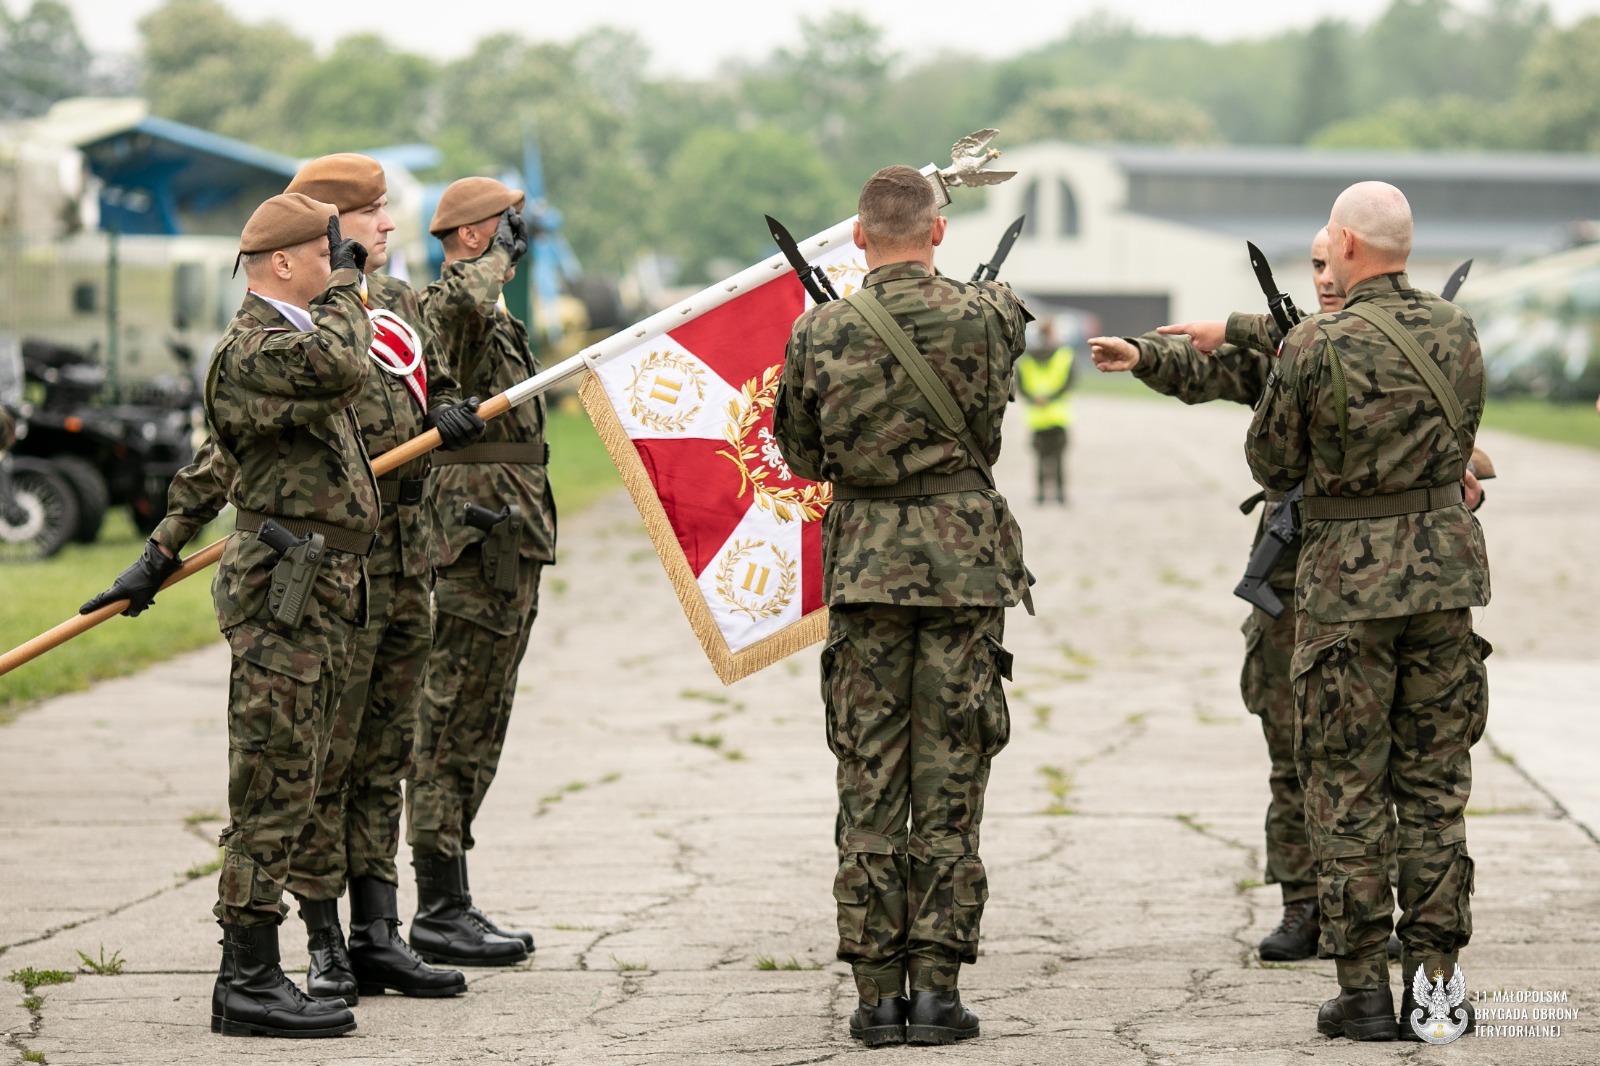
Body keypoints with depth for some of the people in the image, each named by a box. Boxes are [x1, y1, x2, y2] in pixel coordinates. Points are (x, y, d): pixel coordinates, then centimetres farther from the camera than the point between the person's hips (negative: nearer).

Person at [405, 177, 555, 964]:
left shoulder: (495, 324, 21)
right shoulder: (442, 309, -11)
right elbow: (462, 298, -39)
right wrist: (496, 256, -18)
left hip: (510, 552, 10)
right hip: (475, 550, -10)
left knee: (474, 734, 13)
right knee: (450, 730, -6)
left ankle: (451, 905, 18)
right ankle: (440, 912, -4)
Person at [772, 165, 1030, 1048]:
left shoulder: (821, 331, -4)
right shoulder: (984, 319, -6)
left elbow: (799, 453, 7)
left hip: (862, 565, 1)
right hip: (964, 560, -1)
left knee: (869, 782, 5)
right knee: (949, 782, 4)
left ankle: (877, 992, 5)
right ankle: (936, 989, 3)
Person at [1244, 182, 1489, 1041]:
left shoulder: (1316, 347, -13)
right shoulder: (1457, 333, 2)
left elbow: (1271, 464, -2)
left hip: (1349, 581, -4)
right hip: (1445, 567, 4)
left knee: (1346, 791, 3)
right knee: (1434, 786, 9)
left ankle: (1363, 991, 3)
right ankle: (1433, 985, 8)